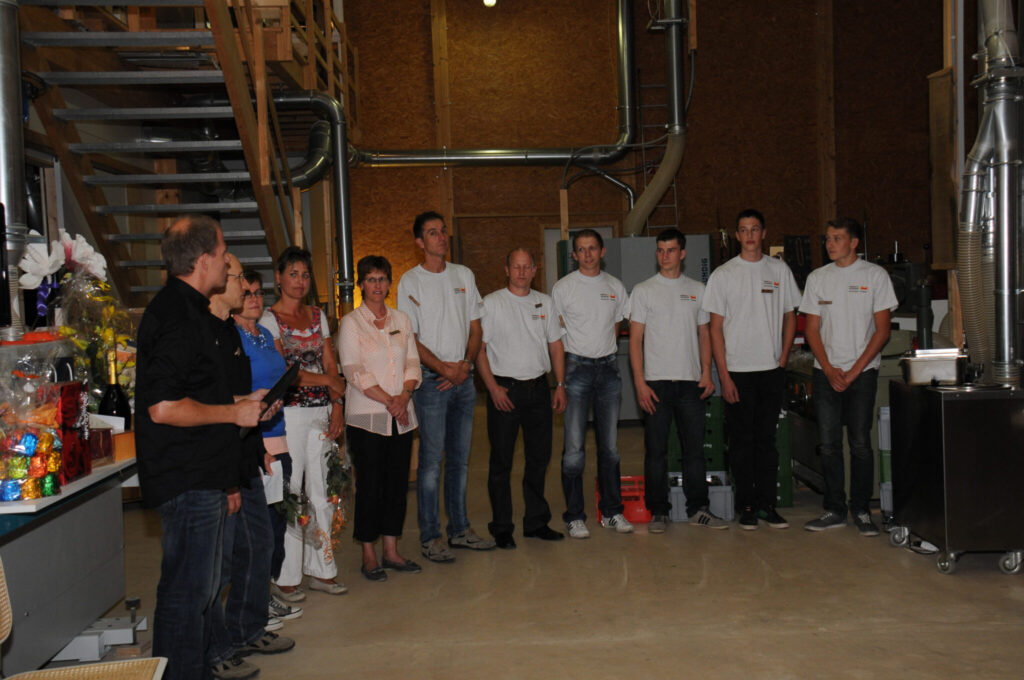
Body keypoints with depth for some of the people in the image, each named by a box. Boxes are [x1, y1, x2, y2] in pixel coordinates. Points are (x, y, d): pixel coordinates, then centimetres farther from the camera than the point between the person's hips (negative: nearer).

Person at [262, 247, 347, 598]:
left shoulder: (318, 316, 15)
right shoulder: (269, 319, -2)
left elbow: (331, 365, 11)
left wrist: (337, 405, 0)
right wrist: (326, 381, -8)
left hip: (321, 413, 5)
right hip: (289, 414, -5)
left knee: (322, 490, 7)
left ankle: (321, 570, 17)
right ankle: (285, 578, 6)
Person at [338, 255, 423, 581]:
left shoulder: (401, 320, 12)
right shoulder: (351, 322, -3)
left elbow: (413, 363, 8)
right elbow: (354, 371, -10)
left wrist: (404, 395, -9)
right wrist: (388, 401, -16)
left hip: (402, 416, 5)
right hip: (366, 416, -5)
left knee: (398, 482, 8)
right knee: (370, 484, -1)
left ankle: (391, 551, 19)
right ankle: (369, 556, 10)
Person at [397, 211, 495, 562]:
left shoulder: (464, 275, 12)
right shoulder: (411, 281, -3)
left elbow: (475, 327, 12)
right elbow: (410, 339, -7)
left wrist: (466, 364, -4)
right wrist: (444, 369, -13)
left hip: (463, 378, 5)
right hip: (431, 380, -5)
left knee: (460, 458, 10)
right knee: (432, 460, -4)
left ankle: (459, 529, 20)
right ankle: (429, 537, 4)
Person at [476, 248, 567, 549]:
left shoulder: (544, 302, 11)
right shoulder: (492, 303, -3)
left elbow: (555, 344, 15)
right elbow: (478, 348, -6)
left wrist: (560, 384, 7)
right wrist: (493, 387, -14)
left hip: (538, 388, 5)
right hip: (504, 389, -4)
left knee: (539, 457, 10)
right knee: (501, 461, 0)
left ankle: (536, 521, 23)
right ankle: (502, 528, 10)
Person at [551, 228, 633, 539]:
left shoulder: (615, 286, 9)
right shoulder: (563, 288, -1)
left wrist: (606, 352, 8)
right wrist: (560, 377, -6)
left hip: (608, 367, 4)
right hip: (577, 368, -4)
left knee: (609, 446, 10)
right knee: (574, 448, -5)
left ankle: (612, 512, 20)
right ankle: (574, 516, 5)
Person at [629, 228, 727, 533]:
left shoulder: (697, 289, 11)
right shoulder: (643, 290, 2)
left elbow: (704, 334, 14)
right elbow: (635, 340, -1)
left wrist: (706, 372, -1)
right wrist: (640, 383, -9)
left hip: (690, 382, 3)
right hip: (656, 382, -2)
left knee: (695, 448, 6)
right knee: (656, 450, 1)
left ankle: (698, 509, 15)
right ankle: (658, 511, 10)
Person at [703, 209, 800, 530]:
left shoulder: (780, 270, 7)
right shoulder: (723, 275, 0)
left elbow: (790, 317, 14)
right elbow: (716, 329, -2)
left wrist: (783, 359, 2)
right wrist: (724, 376, -8)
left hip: (772, 370, 2)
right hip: (737, 371, -2)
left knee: (767, 440, 7)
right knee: (742, 441, 3)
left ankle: (767, 504, 15)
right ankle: (747, 506, 11)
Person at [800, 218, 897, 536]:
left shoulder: (875, 275, 0)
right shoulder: (817, 278, 8)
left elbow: (882, 331, -3)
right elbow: (812, 329, 7)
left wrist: (853, 372, -9)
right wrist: (830, 370, -6)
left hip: (862, 372, -2)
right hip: (826, 372, 3)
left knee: (861, 443, -2)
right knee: (829, 444, 3)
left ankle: (861, 510, 10)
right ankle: (834, 511, 11)